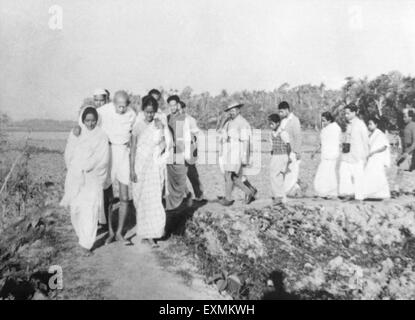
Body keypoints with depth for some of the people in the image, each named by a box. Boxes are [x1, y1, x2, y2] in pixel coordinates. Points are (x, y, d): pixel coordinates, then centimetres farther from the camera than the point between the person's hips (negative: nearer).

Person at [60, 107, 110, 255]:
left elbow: (103, 159, -7)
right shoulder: (75, 133, 7)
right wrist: (76, 169, -4)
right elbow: (68, 155, 7)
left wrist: (85, 168, -8)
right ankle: (81, 233, 35)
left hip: (93, 178, -3)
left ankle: (87, 243, -4)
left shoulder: (101, 136, -1)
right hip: (75, 176, 3)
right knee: (76, 207, 9)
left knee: (90, 209, -9)